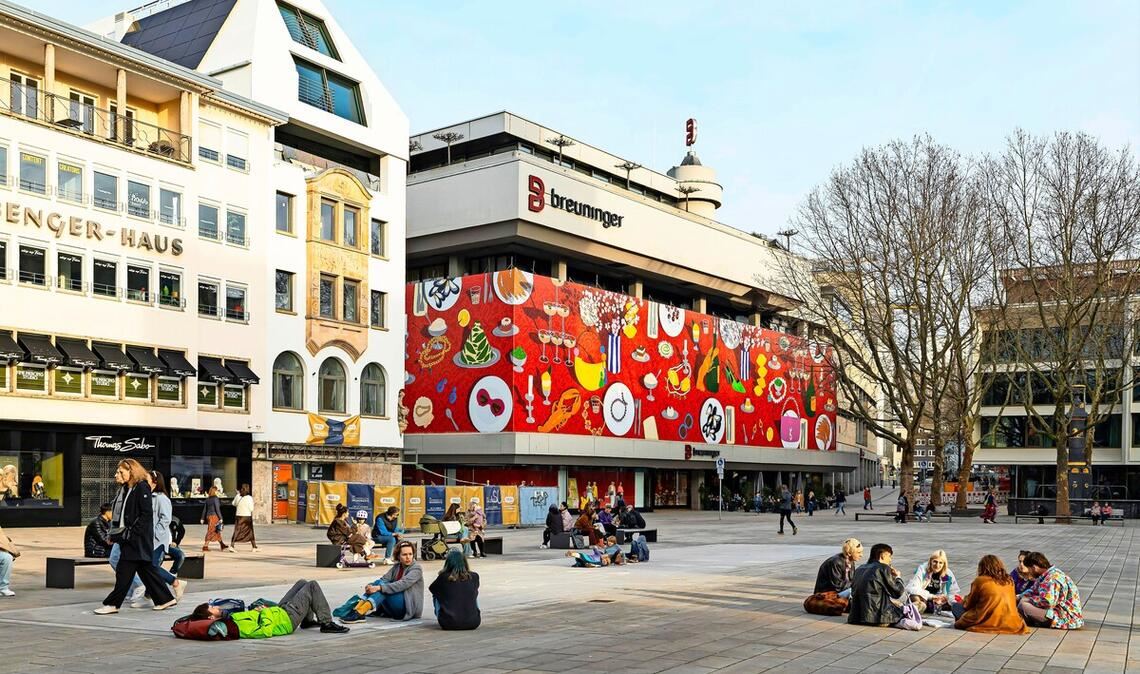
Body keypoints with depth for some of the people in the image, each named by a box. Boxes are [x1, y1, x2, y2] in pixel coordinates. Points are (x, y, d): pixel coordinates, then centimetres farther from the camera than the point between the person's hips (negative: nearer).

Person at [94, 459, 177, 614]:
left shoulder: (142, 488, -13)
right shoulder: (126, 489, 15)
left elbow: (147, 514, -18)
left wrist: (131, 532, -19)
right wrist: (116, 530, 9)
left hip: (139, 539, -10)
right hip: (129, 538, 10)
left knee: (124, 571, -5)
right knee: (146, 569, 11)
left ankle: (112, 604, 2)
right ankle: (165, 599, 17)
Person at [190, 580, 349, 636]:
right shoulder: (239, 627, -35)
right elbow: (266, 631, -38)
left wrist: (257, 609, -4)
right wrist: (265, 612, -23)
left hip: (279, 610, 9)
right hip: (288, 619, -9)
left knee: (302, 583, 23)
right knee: (312, 586, -2)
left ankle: (308, 620, 37)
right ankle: (327, 623, 7)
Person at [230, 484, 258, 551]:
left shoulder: (238, 496, -1)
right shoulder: (249, 497, -12)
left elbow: (234, 504, 17)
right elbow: (251, 509, -10)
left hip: (238, 516, 3)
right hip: (247, 516, -2)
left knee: (236, 531, 2)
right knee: (250, 532, 10)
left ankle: (232, 546, -14)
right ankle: (254, 547, 17)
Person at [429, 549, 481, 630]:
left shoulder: (443, 577, -3)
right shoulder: (474, 577, 1)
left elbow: (431, 589, 17)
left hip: (448, 624, -1)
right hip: (473, 623, 2)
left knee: (436, 596, 22)